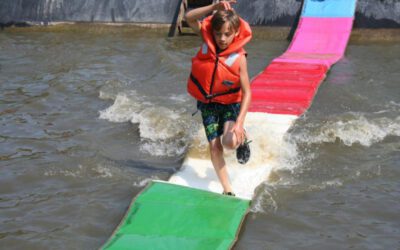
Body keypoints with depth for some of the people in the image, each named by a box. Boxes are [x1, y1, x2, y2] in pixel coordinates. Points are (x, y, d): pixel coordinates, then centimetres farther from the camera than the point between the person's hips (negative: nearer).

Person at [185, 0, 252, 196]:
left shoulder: (239, 57, -21)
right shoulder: (207, 40, -12)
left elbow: (247, 92, -21)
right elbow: (189, 18, -21)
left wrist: (239, 122, -30)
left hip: (230, 104, -3)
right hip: (207, 103, 3)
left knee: (230, 142, -26)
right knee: (214, 145, 0)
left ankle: (242, 139, 12)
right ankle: (227, 190, 12)